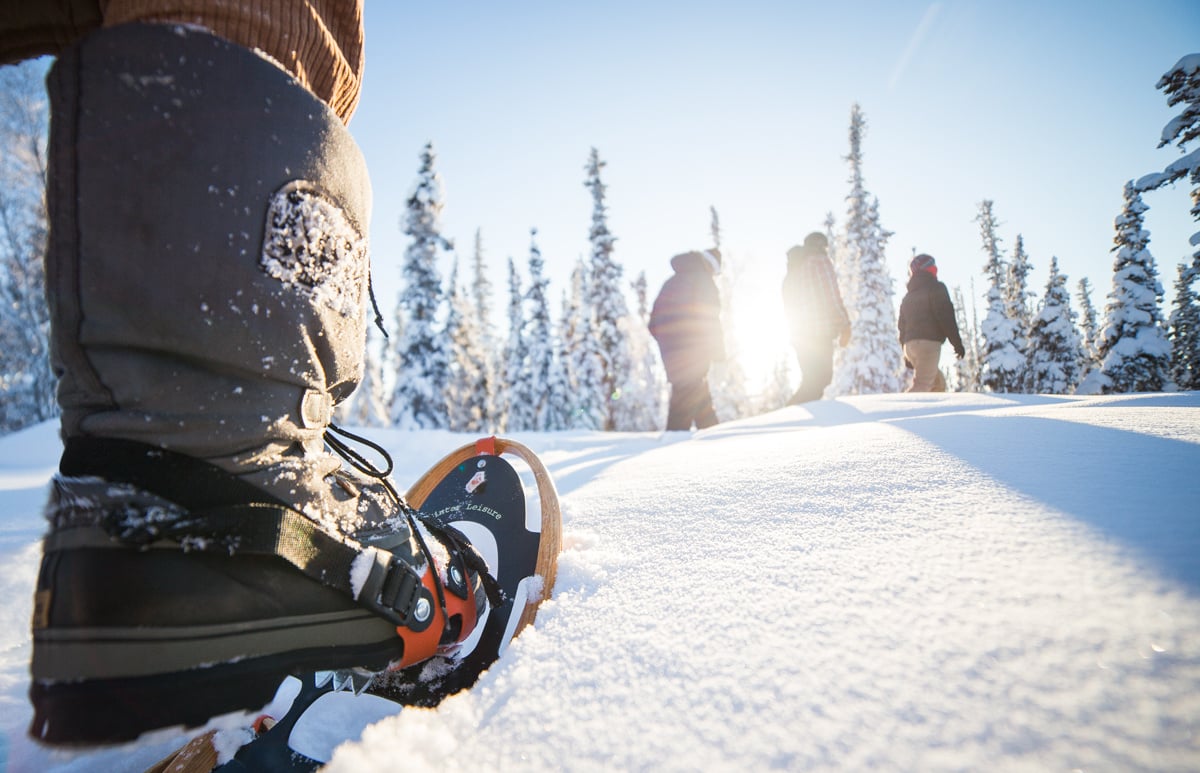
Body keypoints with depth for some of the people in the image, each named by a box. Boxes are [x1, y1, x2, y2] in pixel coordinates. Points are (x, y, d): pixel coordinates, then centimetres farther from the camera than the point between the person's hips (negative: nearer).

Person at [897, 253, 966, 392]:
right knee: (922, 385, -15)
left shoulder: (908, 296, 23)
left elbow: (902, 325, 22)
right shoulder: (936, 288, 1)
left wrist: (906, 354, 27)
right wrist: (957, 342, -6)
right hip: (929, 342, -8)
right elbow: (946, 317, -9)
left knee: (938, 382, 18)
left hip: (910, 344, 8)